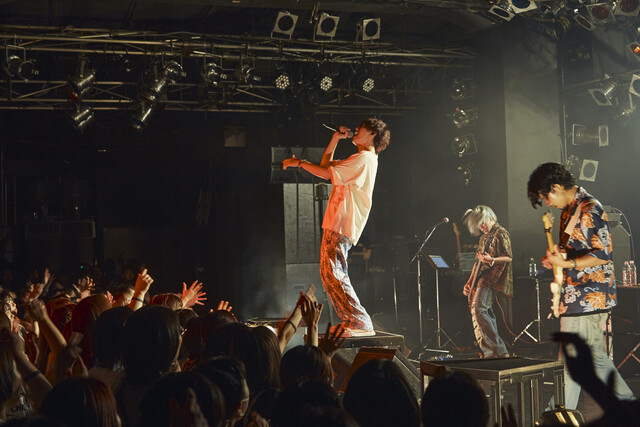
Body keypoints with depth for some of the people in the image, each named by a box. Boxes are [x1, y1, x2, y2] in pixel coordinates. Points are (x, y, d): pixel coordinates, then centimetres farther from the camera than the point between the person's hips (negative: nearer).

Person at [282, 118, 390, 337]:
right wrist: (336, 139, 21)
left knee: (333, 274, -16)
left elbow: (327, 173, -16)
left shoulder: (364, 159, -11)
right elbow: (327, 164, 29)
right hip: (336, 224, 11)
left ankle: (361, 323, -15)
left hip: (341, 226, -11)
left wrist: (300, 162, -6)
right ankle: (352, 321, 13)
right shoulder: (361, 159, 23)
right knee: (330, 274, 12)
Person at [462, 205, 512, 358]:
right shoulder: (484, 237, 23)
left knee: (479, 309, -21)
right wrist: (470, 283, 21)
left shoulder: (501, 233, -4)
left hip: (493, 276, -9)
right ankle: (490, 351, 4)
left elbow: (509, 257, -10)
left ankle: (498, 350, -22)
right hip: (481, 277, 9)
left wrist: (492, 260, -27)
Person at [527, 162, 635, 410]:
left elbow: (602, 256, -21)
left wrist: (566, 264, -25)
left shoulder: (588, 210, -17)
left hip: (586, 300, -10)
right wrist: (555, 257, 6)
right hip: (591, 299, 10)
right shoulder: (570, 210, 14)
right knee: (595, 357, 16)